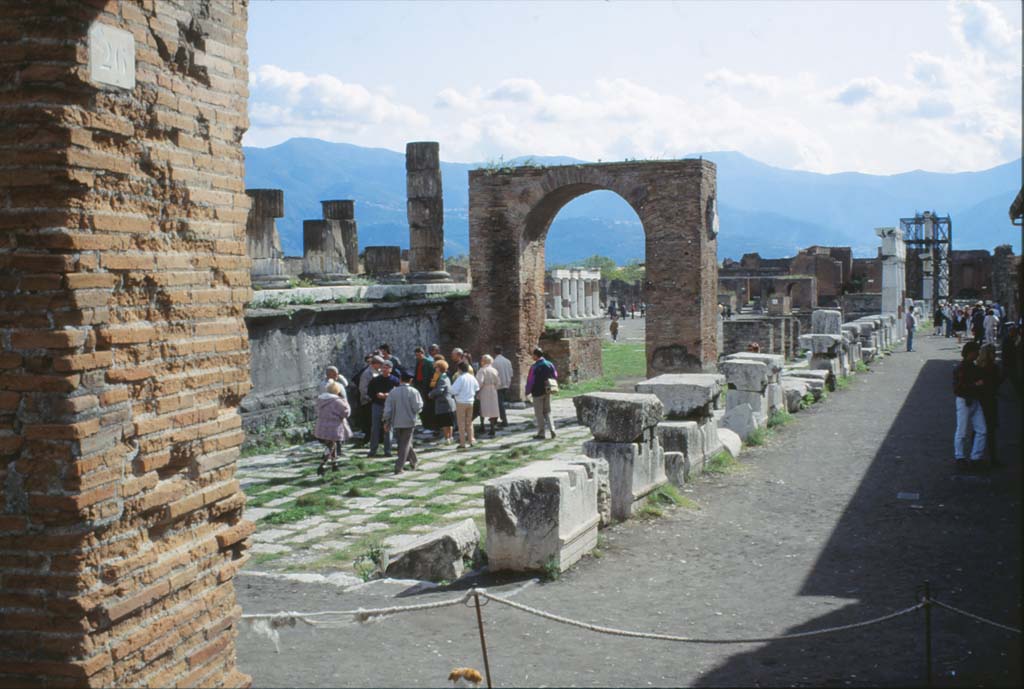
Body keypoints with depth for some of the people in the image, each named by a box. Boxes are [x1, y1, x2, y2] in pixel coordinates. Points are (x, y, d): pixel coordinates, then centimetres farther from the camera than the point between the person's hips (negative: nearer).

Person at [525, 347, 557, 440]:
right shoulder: (549, 364, 2)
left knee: (539, 414, 4)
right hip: (547, 392, 5)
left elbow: (530, 380, -14)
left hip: (537, 393, -5)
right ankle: (552, 428, 0)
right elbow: (555, 376, 9)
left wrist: (528, 392, -2)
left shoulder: (534, 367, -16)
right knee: (547, 411, 16)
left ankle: (541, 433, 7)